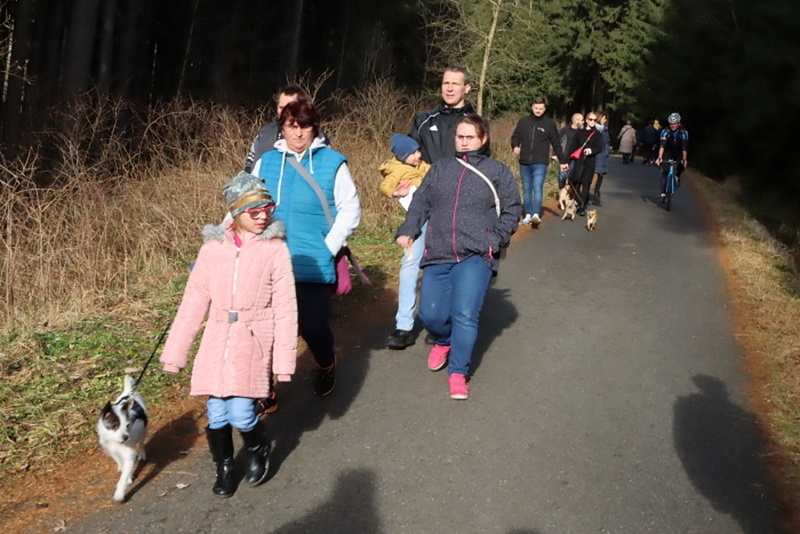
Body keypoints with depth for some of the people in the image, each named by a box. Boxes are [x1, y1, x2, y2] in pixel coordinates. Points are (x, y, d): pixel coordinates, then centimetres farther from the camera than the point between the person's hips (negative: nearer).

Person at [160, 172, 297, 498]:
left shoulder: (275, 248, -4)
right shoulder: (213, 247, 2)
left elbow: (285, 309, -3)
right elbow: (194, 302, 6)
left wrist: (285, 360, -5)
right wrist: (175, 352, 7)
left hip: (253, 342, -2)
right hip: (217, 340, 3)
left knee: (241, 413, -10)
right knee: (217, 413, 3)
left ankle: (258, 451, 24)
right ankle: (224, 468, 31)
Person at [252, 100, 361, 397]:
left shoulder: (332, 162, -2)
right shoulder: (266, 162, 7)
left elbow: (350, 209, -1)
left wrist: (329, 247, -9)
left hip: (316, 265, -2)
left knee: (313, 326, 0)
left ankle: (326, 367, 34)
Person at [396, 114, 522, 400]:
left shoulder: (497, 171, 7)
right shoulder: (440, 168, 14)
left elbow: (512, 210, 7)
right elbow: (420, 203, 10)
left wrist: (496, 240, -5)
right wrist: (407, 230, -5)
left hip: (475, 256, -3)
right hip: (437, 255, 3)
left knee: (465, 315, -12)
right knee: (431, 315, 0)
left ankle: (458, 373, 1)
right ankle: (444, 342, 35)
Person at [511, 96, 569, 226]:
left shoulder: (549, 123, 1)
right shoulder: (523, 121, 6)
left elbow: (556, 144, 6)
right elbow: (515, 136, 11)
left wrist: (562, 161, 6)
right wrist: (515, 146, -11)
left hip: (540, 163, -3)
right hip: (524, 163, 3)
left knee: (538, 188, -15)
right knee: (526, 189, 8)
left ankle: (536, 215, -23)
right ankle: (528, 215, 15)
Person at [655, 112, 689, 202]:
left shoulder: (684, 132, -22)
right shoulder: (665, 131, -23)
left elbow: (685, 147, -29)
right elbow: (662, 145, -33)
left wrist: (684, 159, -40)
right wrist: (659, 158, -45)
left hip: (678, 153, 1)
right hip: (668, 153, -1)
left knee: (683, 163, -25)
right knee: (665, 172, -13)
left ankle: (677, 176, 7)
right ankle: (663, 193, -13)